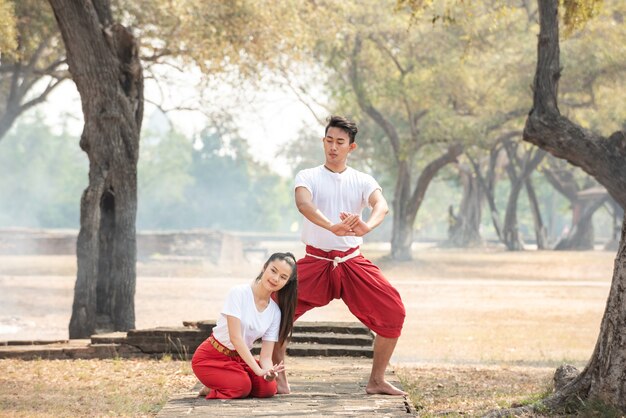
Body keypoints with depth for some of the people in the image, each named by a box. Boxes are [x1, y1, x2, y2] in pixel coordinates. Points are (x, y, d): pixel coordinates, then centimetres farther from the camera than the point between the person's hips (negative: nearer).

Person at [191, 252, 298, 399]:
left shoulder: (275, 312, -2)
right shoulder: (239, 293, -19)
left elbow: (266, 355, -6)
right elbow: (235, 337, -26)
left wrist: (268, 371, -31)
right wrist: (258, 370, -33)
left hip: (240, 358, 6)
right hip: (211, 357, -6)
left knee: (268, 388, -16)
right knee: (243, 386, -29)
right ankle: (211, 389, 2)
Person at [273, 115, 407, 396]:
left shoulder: (363, 181, 6)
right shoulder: (308, 177, 1)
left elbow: (382, 206, -16)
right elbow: (303, 204, -22)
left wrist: (367, 226, -41)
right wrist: (333, 227, -43)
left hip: (353, 264, 2)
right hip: (316, 261, -1)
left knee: (392, 312, -10)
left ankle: (377, 380, 6)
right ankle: (278, 379, -7)